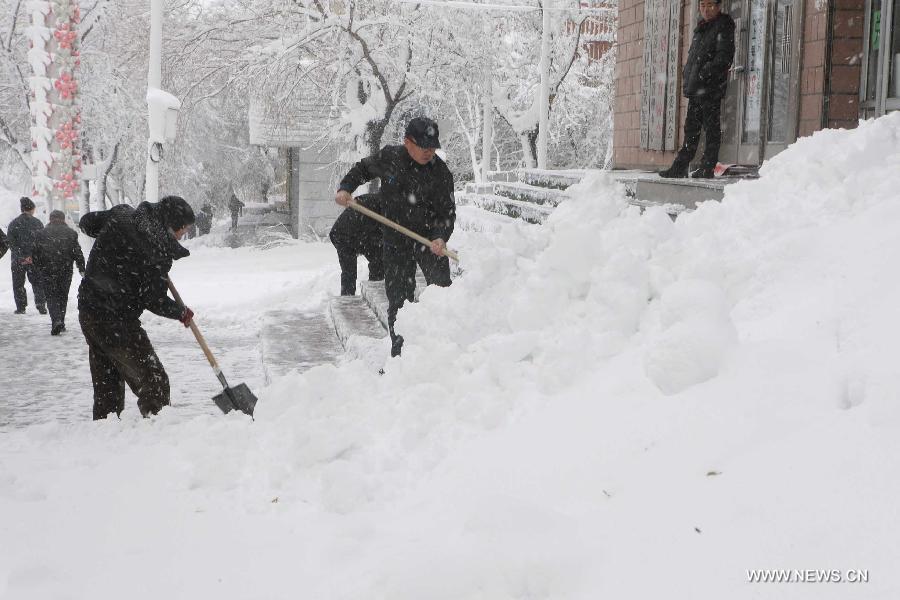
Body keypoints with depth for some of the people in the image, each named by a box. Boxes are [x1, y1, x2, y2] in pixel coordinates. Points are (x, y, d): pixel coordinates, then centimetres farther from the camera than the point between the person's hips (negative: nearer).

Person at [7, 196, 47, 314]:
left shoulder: (13, 224, -1)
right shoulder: (37, 223, 1)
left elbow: (11, 243, -8)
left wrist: (21, 257, -11)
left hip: (18, 260, -1)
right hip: (36, 259, 1)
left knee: (18, 284, 9)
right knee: (37, 282, 11)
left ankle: (21, 308, 7)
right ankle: (41, 305, 1)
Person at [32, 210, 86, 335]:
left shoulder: (41, 234, 1)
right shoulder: (71, 233, 3)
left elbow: (35, 254, 2)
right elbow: (77, 252, 1)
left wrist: (38, 269, 14)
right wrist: (82, 268, 6)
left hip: (47, 272, -1)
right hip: (66, 272, 1)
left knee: (51, 296, 1)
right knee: (63, 296, 14)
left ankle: (56, 321, -20)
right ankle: (61, 323, 17)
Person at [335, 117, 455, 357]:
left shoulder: (440, 172, -12)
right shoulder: (388, 157, -6)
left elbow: (447, 212, -10)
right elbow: (362, 169, 14)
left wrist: (441, 237, -27)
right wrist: (345, 189, -1)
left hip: (431, 238, -2)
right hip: (396, 241, 2)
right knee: (398, 299, 4)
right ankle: (399, 354, 13)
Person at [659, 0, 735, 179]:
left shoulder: (724, 27, -5)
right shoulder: (701, 28, 20)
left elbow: (724, 57, -15)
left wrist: (704, 73, -21)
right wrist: (686, 76, 14)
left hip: (711, 87, -8)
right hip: (695, 88, 8)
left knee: (712, 128, -3)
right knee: (691, 128, 11)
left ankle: (708, 168, -1)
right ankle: (680, 167, 16)